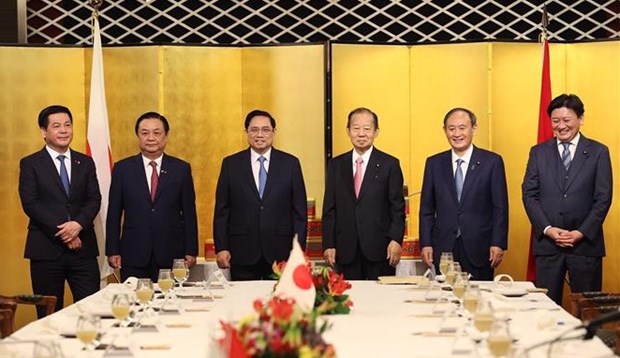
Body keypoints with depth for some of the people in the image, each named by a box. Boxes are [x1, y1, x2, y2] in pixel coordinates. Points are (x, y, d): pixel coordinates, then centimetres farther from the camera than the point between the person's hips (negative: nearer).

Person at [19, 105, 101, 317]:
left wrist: (78, 224, -14)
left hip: (83, 248, 3)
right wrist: (62, 234, -13)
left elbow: (94, 199, 6)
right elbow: (30, 204, -6)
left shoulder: (85, 162, 14)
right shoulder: (30, 164, 3)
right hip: (46, 249, -2)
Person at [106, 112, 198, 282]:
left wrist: (191, 251, 2)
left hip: (171, 256, 0)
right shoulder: (122, 169, 6)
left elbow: (189, 213, 6)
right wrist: (112, 251, 1)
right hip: (133, 257, 0)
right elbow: (114, 213, 6)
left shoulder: (181, 169, 5)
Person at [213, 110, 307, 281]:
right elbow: (221, 211, 5)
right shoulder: (231, 164, 6)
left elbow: (299, 211, 4)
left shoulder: (290, 163, 5)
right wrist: (221, 248, -2)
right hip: (243, 254, 0)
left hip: (280, 253, 0)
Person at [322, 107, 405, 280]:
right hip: (346, 250, 2)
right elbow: (329, 209, 9)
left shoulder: (390, 164, 4)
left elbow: (397, 208, 1)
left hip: (380, 249, -2)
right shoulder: (336, 165, 11)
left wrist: (396, 240, -11)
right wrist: (328, 245, 2)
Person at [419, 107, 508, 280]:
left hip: (478, 249, -2)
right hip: (443, 249, 2)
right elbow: (427, 208, 9)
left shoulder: (492, 162, 1)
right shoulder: (434, 163, 8)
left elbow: (500, 207, 0)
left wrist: (498, 244, -7)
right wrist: (426, 244, 1)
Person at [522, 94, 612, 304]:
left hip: (586, 243, -1)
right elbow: (529, 194, 4)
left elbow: (603, 198, 0)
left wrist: (581, 233, -10)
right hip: (547, 242, 1)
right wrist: (548, 229, -8)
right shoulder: (538, 152, 8)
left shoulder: (598, 152, 4)